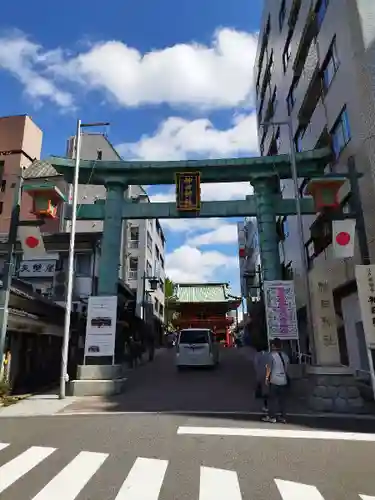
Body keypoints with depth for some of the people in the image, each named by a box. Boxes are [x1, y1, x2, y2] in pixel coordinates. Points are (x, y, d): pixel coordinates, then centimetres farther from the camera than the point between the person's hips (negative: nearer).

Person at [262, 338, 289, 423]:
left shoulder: (272, 355, -9)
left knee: (272, 399, 3)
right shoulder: (285, 355, 7)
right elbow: (287, 368, 14)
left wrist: (267, 377, 0)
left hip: (274, 380, -5)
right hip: (284, 381, 5)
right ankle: (282, 417, 14)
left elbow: (269, 368, -9)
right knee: (282, 399, 10)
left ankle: (272, 416, 6)